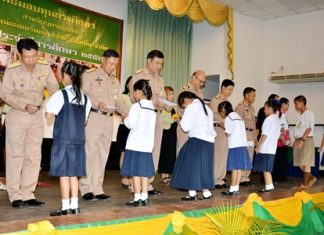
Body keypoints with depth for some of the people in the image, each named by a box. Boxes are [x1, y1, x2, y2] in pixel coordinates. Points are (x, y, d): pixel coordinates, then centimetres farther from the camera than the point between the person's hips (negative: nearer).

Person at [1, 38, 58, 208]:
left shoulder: (45, 67, -11)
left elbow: (53, 87, 0)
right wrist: (25, 106, -22)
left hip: (37, 116, 3)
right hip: (17, 116, -3)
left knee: (34, 156, 6)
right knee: (15, 155, 0)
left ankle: (27, 194, 16)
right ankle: (15, 196, 9)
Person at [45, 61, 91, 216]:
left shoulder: (61, 95, -9)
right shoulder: (85, 98, 7)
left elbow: (48, 115, -9)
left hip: (62, 139, -5)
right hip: (79, 140, 6)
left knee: (64, 173, 0)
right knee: (73, 173, 11)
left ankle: (66, 208, 3)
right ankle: (74, 206, 14)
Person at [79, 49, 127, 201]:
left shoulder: (115, 81, 21)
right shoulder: (90, 75, 2)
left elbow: (119, 100, 16)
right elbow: (84, 94, -9)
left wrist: (125, 112, -2)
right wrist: (98, 104, -23)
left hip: (108, 119, 6)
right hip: (93, 117, -6)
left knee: (102, 155, 7)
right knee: (89, 153, -6)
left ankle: (97, 189, 13)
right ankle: (86, 189, 0)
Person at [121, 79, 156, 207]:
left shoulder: (136, 106, -10)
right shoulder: (152, 108, 12)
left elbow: (131, 124, -15)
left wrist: (125, 119, 6)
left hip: (135, 144, -7)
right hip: (147, 144, 7)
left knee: (135, 172, -1)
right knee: (144, 172, 10)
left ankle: (137, 198, 1)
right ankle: (144, 197, 13)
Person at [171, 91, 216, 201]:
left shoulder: (191, 107, -5)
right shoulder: (205, 107, 20)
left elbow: (185, 127, -8)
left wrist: (181, 121, 11)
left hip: (197, 140, -8)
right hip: (209, 141, 8)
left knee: (192, 166, 0)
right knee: (204, 166, 13)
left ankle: (192, 193, 1)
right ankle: (206, 192, 15)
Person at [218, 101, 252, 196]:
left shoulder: (228, 118, -4)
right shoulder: (238, 117, 20)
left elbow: (228, 134, -9)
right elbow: (243, 131, 14)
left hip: (235, 146, -7)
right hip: (243, 144, 7)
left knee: (235, 168, -5)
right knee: (239, 168, 6)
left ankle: (232, 189, -2)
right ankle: (236, 188, 8)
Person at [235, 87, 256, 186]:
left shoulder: (251, 107, 19)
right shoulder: (240, 106, -7)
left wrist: (255, 136, 18)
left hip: (252, 134, 9)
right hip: (244, 133, -9)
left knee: (250, 158, 10)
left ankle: (246, 177, 17)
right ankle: (242, 179, -3)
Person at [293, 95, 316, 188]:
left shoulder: (309, 114, -9)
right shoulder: (300, 115, 16)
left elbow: (309, 128, -16)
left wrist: (302, 140, -22)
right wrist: (296, 140, 13)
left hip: (306, 140, -8)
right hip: (299, 140, 8)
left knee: (305, 163, -5)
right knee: (299, 164, 10)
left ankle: (304, 183, 2)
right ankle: (311, 178, 25)